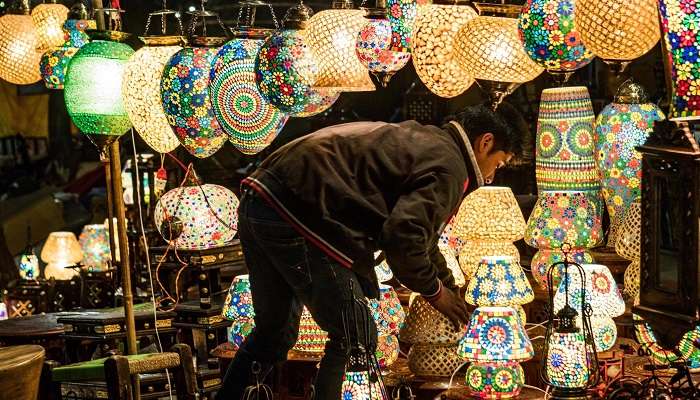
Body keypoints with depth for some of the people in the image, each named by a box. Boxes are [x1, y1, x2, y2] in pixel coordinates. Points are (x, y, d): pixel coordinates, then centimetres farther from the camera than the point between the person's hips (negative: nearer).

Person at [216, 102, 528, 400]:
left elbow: (419, 228, 38)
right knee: (355, 340, 5)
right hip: (298, 215, -10)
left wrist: (451, 289, 44)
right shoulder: (449, 166, -5)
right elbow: (403, 236, -18)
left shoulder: (419, 141, 26)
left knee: (273, 331, 26)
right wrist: (433, 290, 0)